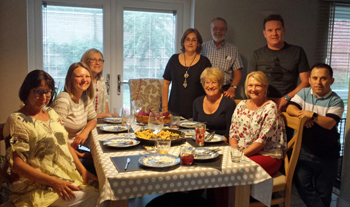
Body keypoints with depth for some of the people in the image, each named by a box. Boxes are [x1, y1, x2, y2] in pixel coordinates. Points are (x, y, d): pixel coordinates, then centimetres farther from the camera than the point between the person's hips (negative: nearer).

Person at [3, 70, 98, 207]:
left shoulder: (51, 113, 13)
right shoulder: (17, 120, -9)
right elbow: (17, 164, -14)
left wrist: (83, 170, 2)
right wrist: (54, 182, -23)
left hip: (69, 177, 7)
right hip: (40, 187, -7)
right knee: (92, 196, -24)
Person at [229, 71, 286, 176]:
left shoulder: (270, 108, -7)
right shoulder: (241, 105, 11)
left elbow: (263, 139, -14)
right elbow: (233, 131, 9)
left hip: (268, 155, -5)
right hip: (241, 152, 5)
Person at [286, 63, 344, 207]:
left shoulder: (336, 101, -9)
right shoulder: (304, 93, 3)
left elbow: (329, 123, -22)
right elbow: (290, 108, -9)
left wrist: (312, 115, -32)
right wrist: (302, 114, -27)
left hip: (327, 157, -2)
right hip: (304, 151, 2)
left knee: (323, 192, 11)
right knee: (302, 185, -6)